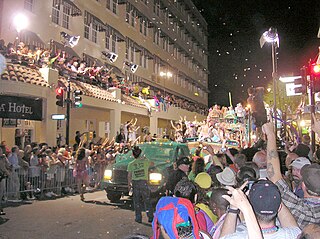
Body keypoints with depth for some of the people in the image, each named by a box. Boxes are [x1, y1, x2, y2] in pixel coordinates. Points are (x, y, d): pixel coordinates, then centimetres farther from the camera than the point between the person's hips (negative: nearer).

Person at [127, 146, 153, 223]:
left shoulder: (131, 164, 3)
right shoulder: (145, 161, 1)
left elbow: (129, 176, 3)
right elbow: (152, 164, 21)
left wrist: (129, 184, 14)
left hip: (135, 183, 1)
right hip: (144, 182, 0)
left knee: (137, 201, 9)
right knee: (147, 201, 9)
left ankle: (138, 218, 11)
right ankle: (150, 217, 11)